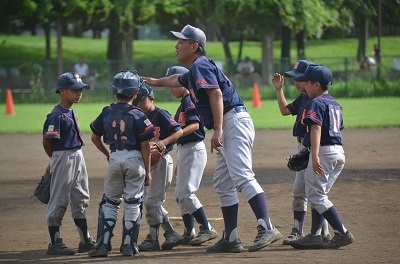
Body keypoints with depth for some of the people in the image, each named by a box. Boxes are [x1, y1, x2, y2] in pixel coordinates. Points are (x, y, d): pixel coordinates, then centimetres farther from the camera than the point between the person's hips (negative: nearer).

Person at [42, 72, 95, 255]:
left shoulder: (71, 113, 12)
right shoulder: (57, 115, -16)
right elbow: (47, 141, -18)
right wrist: (55, 160, -3)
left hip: (77, 157, 9)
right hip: (63, 158, -9)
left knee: (81, 199, 14)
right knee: (59, 201, -2)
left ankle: (85, 240, 22)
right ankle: (55, 244, 4)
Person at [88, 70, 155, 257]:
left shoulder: (107, 113, 2)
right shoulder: (137, 115, -8)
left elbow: (95, 137, 11)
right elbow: (145, 145, -8)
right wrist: (147, 171, -1)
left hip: (115, 158, 3)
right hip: (134, 159, -3)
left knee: (109, 202, 11)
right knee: (132, 203, 7)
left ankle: (103, 245, 5)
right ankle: (128, 245, 7)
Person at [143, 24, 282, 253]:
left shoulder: (200, 66, -7)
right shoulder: (194, 70, 24)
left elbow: (216, 94, -21)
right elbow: (178, 80, 47)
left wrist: (218, 130, -27)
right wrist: (156, 82, 64)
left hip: (234, 121, -11)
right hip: (228, 129, 11)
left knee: (242, 176, -23)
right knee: (223, 183, 12)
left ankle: (267, 228, -35)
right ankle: (231, 239, 14)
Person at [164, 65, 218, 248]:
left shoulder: (191, 102, -12)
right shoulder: (182, 105, 18)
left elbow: (194, 125, -27)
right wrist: (178, 163, 23)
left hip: (194, 150, -10)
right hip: (183, 151, 10)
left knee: (186, 192, -16)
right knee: (180, 194, 11)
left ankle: (207, 229, -13)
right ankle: (189, 234, 17)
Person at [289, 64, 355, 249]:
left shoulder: (316, 103, -10)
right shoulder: (336, 104, 18)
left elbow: (316, 129, -21)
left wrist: (315, 156, -30)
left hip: (324, 151, -10)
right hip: (339, 152, 10)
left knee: (315, 195, -6)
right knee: (318, 194, 15)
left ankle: (342, 233, -13)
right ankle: (315, 235, 11)